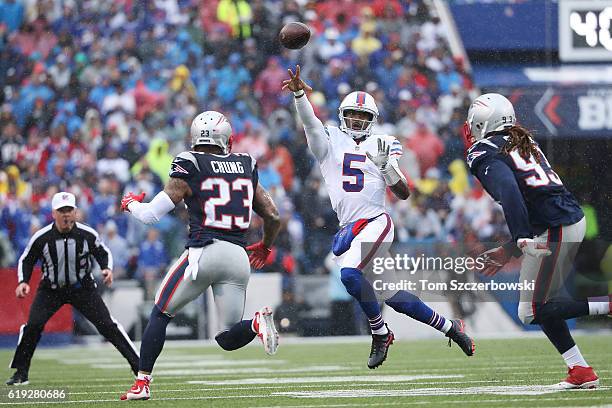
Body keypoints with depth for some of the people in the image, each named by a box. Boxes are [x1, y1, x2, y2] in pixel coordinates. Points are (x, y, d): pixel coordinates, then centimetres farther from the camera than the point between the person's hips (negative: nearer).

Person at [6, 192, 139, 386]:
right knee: (33, 325, -17)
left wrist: (107, 269, -16)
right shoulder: (41, 237, -17)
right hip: (50, 290, 0)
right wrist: (23, 281, -15)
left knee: (107, 325, -8)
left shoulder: (88, 235, -15)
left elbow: (103, 253, 4)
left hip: (82, 288, 0)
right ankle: (20, 372, -1)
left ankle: (138, 365, 0)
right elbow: (26, 260, 0)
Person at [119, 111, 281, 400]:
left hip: (204, 252, -4)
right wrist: (265, 247, 36)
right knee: (228, 338, 9)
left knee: (160, 314, 14)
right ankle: (257, 322, -22)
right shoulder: (246, 167, 14)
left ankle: (142, 383, 9)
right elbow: (273, 217, 17)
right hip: (238, 257, 4)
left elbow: (151, 215, 1)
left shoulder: (189, 167, 0)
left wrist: (130, 203, 23)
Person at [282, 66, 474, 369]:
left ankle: (380, 333, -8)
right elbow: (309, 121, -10)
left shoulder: (383, 146, 10)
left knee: (350, 273, -27)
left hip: (375, 222, -3)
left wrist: (389, 168, -9)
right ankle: (448, 326, 18)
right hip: (348, 228, 3)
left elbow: (404, 194, 9)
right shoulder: (330, 141, 11)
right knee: (390, 294, 1)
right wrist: (299, 93, -28)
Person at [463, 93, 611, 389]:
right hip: (575, 219, 9)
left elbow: (508, 190, -25)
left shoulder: (486, 154, -5)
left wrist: (522, 240, -29)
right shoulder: (523, 142, 23)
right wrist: (509, 252, 28)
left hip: (555, 230, -9)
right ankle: (580, 371, 12)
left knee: (532, 312, -3)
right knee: (544, 303, 17)